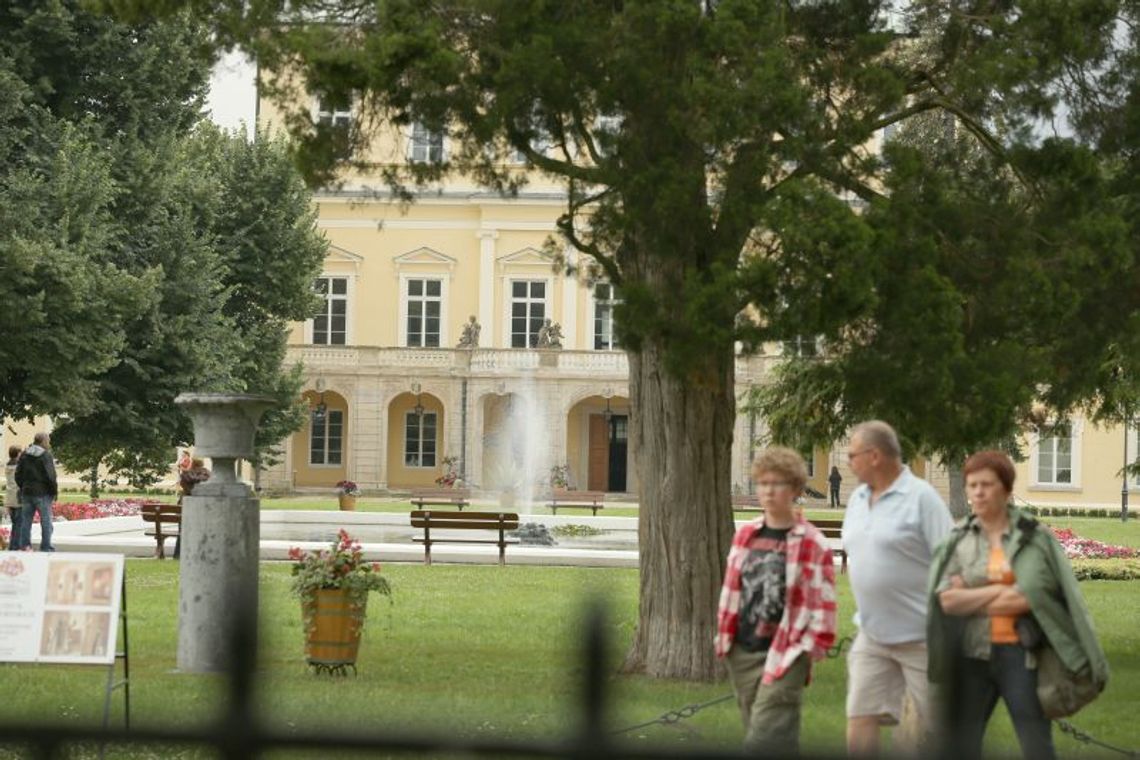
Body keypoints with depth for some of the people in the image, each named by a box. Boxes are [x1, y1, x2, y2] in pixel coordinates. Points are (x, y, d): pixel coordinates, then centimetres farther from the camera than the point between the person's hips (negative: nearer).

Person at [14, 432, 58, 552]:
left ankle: (24, 545, 10)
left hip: (27, 492, 6)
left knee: (26, 521, 10)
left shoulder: (24, 455, 8)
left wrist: (23, 488, 17)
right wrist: (54, 490, -4)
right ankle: (46, 547, 0)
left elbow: (18, 474, 9)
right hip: (42, 493, -6)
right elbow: (50, 475, -16)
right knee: (46, 521, 1)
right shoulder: (45, 455, -11)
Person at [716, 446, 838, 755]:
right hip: (743, 652, 6)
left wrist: (806, 650, -10)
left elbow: (822, 605, -7)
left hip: (785, 657, -6)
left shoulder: (813, 544, -8)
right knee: (756, 731, 13)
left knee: (764, 740, -14)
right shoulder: (745, 536, 9)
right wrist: (724, 638, 14)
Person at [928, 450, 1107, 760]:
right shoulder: (958, 539, 5)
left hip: (1020, 654, -2)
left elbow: (1030, 597, -12)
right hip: (971, 656, 3)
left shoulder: (1035, 537, 0)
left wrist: (971, 598, -6)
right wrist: (1000, 590, -11)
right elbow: (946, 600, -7)